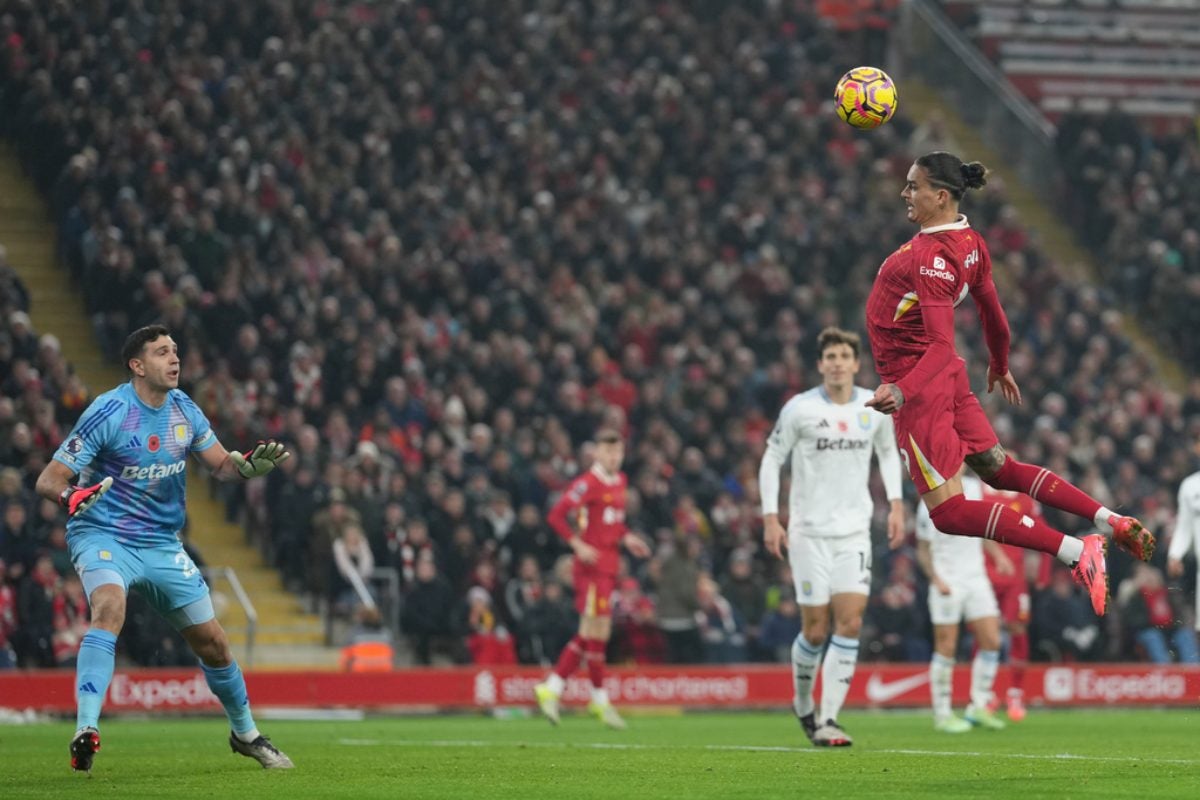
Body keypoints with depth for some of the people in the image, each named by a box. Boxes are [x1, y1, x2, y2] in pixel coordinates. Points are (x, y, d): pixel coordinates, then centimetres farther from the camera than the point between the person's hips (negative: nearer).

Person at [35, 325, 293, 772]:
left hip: (162, 543, 6)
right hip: (102, 534, -5)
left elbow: (222, 465, 10)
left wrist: (252, 465, -14)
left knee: (212, 642, 7)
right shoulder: (108, 412, -17)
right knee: (109, 606, -36)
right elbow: (48, 479, -17)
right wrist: (72, 495, -41)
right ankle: (86, 732, -40)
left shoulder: (183, 409, 1)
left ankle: (245, 733, 31)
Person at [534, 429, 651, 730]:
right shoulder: (588, 483, -12)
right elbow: (556, 516, -14)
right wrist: (578, 544, -21)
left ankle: (551, 687, 16)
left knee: (589, 635, 10)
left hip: (610, 566, 8)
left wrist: (626, 537, 9)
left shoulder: (621, 481, 13)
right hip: (592, 565, -8)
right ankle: (600, 700, 4)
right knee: (597, 632, -5)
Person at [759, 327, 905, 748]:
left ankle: (828, 720, -8)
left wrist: (896, 504, 8)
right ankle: (803, 704, 26)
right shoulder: (800, 408, -6)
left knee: (850, 624, -10)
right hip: (809, 531, -2)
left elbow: (888, 451, 20)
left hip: (855, 530, 2)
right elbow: (772, 459, 1)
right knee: (815, 630, -1)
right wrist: (770, 518, -6)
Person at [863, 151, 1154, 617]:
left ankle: (1075, 552, -16)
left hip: (918, 384, -9)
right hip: (948, 375, 9)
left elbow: (941, 344, -31)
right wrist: (1000, 365, 31)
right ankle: (1113, 522, 18)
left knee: (950, 512, -6)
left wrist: (900, 391, -43)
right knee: (998, 468, 24)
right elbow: (993, 316, 14)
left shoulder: (931, 258, -25)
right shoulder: (970, 242, 2)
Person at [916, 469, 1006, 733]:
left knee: (991, 641, 0)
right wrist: (936, 579, -15)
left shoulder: (974, 488, 4)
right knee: (946, 649, -2)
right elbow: (923, 550, -4)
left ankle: (979, 707, 10)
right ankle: (942, 714, 6)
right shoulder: (930, 505, -11)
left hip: (976, 578, 5)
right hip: (948, 583, -5)